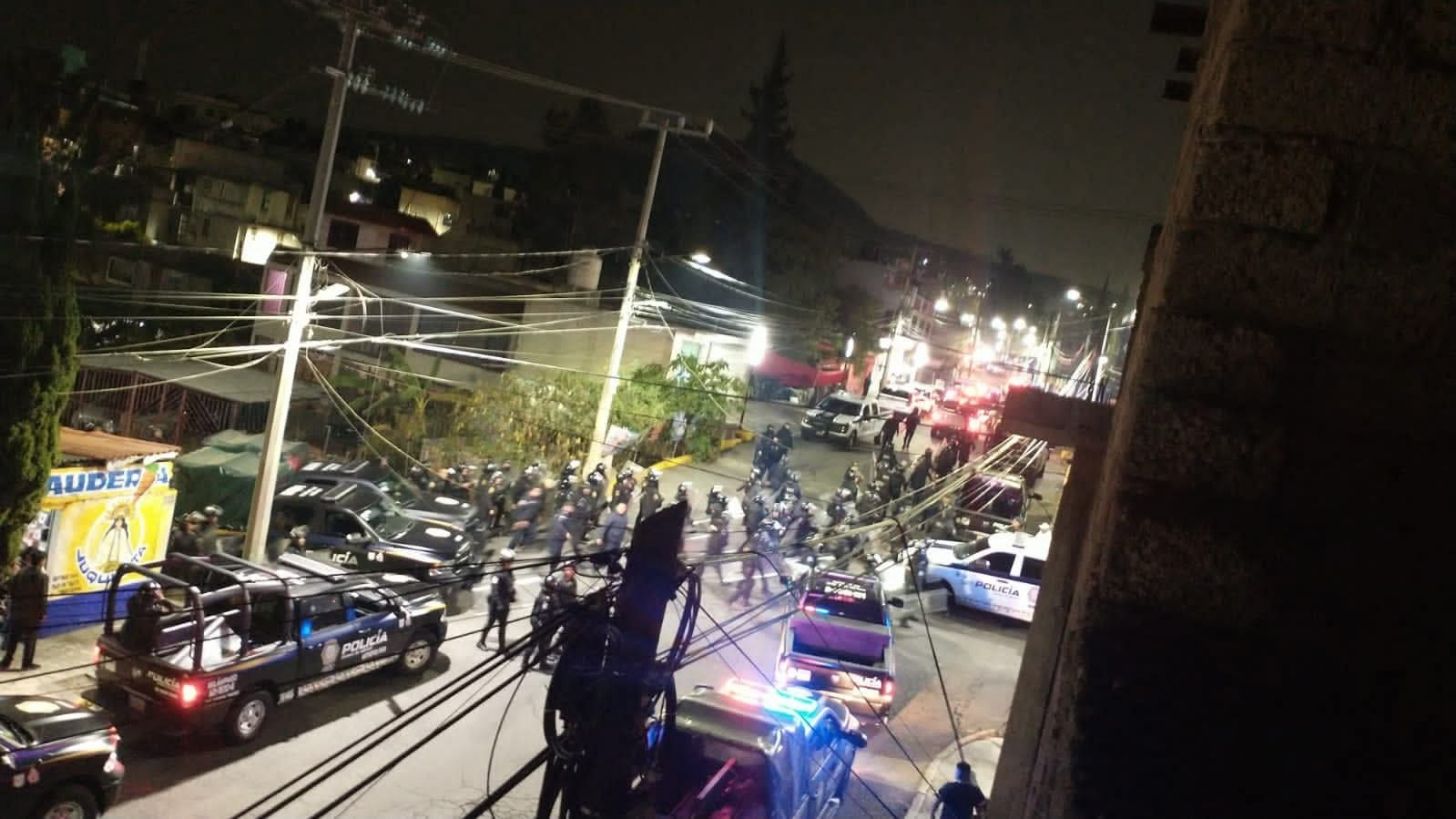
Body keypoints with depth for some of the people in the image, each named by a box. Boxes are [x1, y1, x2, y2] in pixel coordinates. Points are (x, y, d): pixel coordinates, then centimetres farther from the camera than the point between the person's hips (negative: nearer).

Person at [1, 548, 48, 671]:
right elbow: (43, 596, -13)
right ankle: (27, 664, 11)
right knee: (30, 639, 6)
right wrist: (42, 613, -4)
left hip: (17, 611, 5)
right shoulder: (42, 576, -12)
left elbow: (11, 590, 4)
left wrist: (14, 604, 15)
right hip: (33, 613, -4)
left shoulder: (20, 573, 2)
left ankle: (6, 663, 14)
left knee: (13, 638, 12)